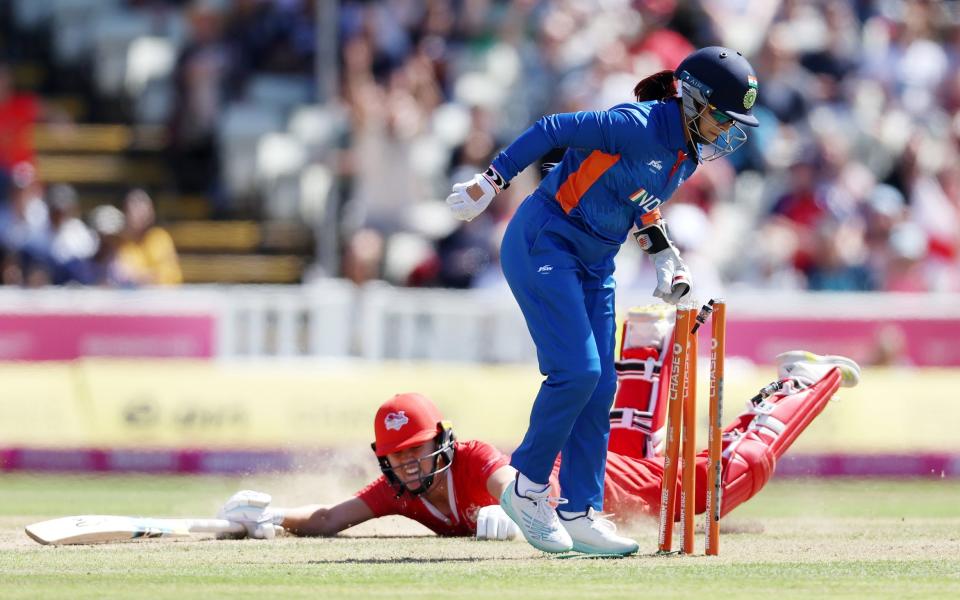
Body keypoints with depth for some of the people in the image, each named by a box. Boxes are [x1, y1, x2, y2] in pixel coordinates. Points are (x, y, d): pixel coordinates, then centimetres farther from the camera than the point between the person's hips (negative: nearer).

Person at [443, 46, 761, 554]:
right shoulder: (637, 125, -22)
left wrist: (664, 256, 10)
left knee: (600, 387, 3)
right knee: (576, 370, -17)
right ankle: (526, 489, -2)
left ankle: (580, 512, 8)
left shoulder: (693, 152, 4)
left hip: (595, 264, 9)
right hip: (544, 242, -9)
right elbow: (553, 131, -18)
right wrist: (490, 183, -17)